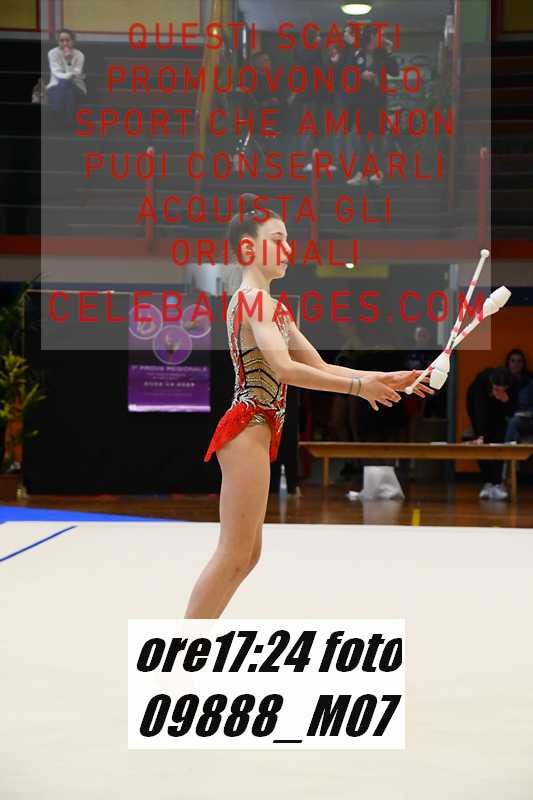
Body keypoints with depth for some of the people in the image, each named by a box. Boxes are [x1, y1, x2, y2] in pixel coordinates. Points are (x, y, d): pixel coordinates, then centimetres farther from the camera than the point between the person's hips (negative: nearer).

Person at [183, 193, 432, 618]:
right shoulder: (253, 298, -11)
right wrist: (359, 386, -23)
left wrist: (384, 378, 8)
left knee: (247, 555, 12)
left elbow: (321, 368, 18)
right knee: (234, 554, -10)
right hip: (248, 428, -10)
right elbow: (284, 368, -24)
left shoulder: (274, 307, 20)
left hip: (258, 433, 10)